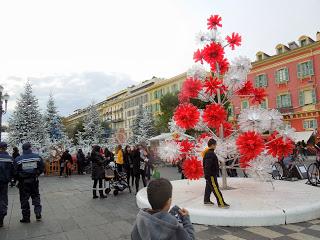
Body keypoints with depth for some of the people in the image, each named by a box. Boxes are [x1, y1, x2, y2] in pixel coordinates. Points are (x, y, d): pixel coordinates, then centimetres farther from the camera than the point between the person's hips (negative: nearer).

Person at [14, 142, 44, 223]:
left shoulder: (17, 159, -8)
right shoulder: (37, 157, -3)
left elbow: (15, 172, -6)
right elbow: (42, 168, 1)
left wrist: (18, 179, 11)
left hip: (23, 182, -2)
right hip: (34, 181, 2)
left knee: (24, 199, 9)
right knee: (36, 196, 18)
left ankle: (26, 217, 14)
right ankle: (38, 213, 10)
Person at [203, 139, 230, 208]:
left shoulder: (208, 153, 11)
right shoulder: (210, 154, -21)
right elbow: (207, 166, -26)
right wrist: (207, 176, -25)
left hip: (211, 174, 11)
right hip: (211, 175, -11)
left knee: (209, 187, 17)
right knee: (216, 189, -5)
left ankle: (206, 200, 27)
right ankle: (221, 203, 0)